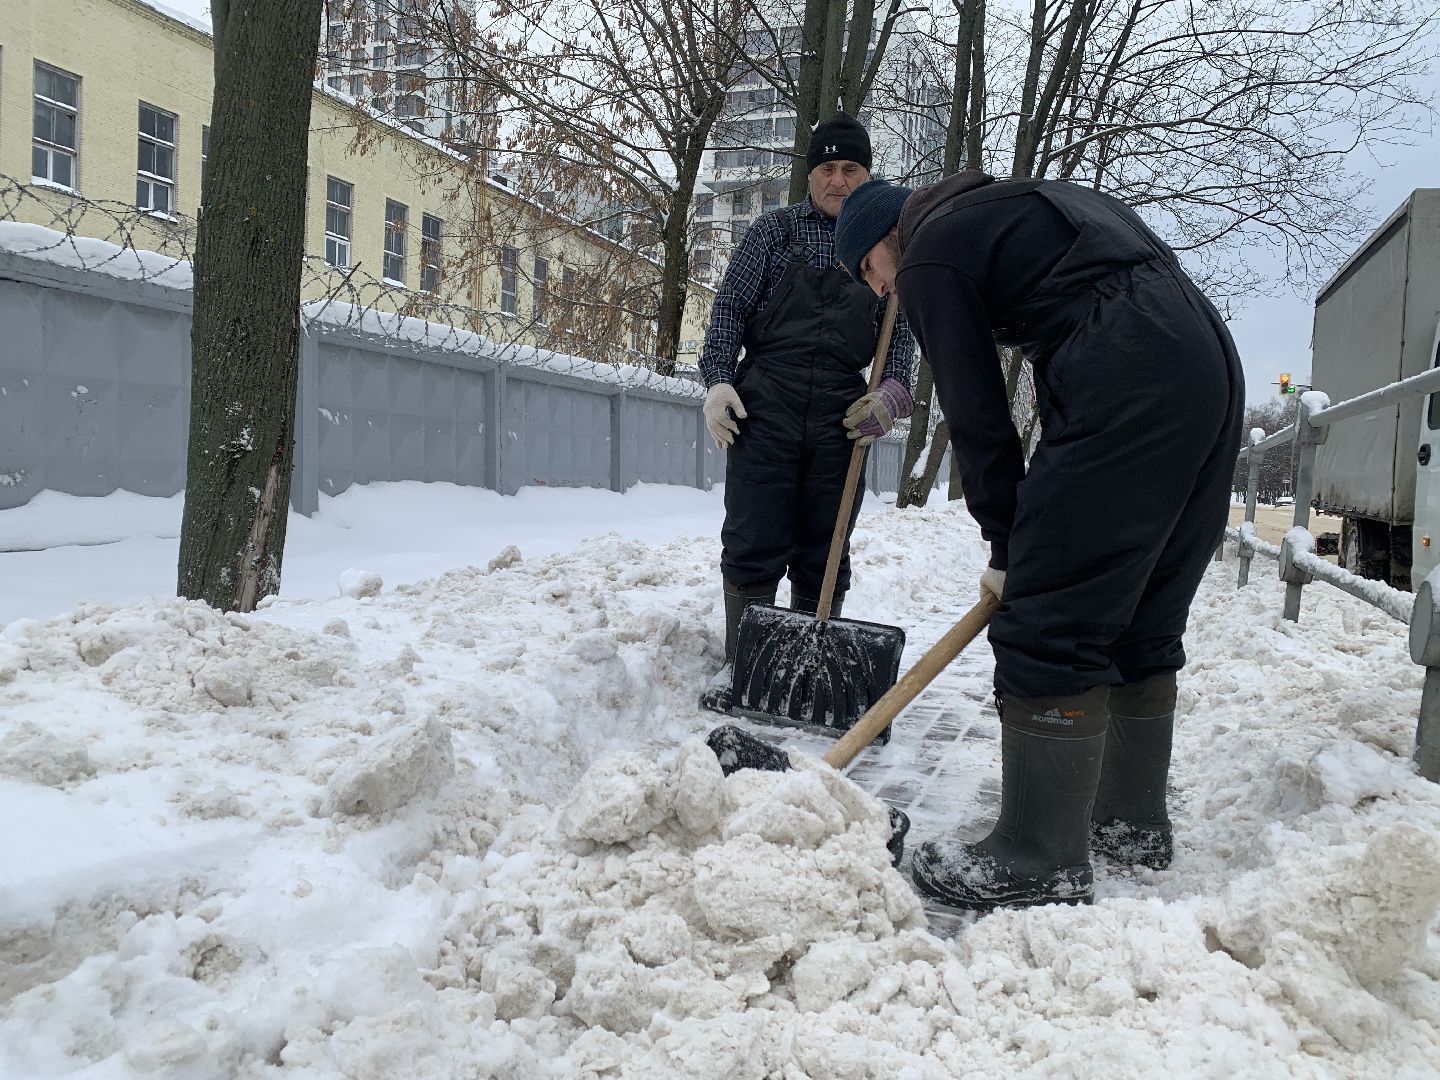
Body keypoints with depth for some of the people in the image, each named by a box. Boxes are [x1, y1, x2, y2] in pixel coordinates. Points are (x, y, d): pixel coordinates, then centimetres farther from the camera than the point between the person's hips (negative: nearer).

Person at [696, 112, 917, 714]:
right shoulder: (775, 230, 10)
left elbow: (901, 329, 14)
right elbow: (730, 306, 6)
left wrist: (894, 388, -5)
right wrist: (718, 379, -8)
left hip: (841, 416, 2)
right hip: (764, 405, -2)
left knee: (824, 551, 5)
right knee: (753, 543, -2)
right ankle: (740, 665, 9)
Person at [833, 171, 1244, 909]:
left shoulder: (930, 258, 4)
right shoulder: (1012, 206, 30)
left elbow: (976, 417, 0)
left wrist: (1007, 547, 10)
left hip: (1127, 386, -10)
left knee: (1050, 625, -7)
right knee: (1140, 623, 16)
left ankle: (1043, 863, -1)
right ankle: (1133, 821, 27)